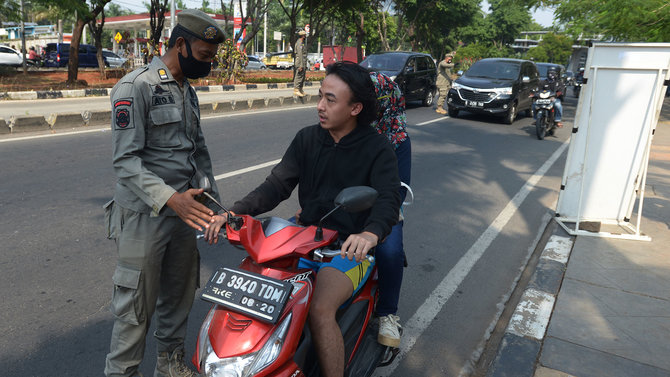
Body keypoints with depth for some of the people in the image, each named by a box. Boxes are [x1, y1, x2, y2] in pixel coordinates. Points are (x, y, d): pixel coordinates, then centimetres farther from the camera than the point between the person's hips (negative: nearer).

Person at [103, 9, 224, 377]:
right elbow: (125, 160, -19)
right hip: (144, 216, -7)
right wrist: (170, 198, -32)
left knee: (179, 295, 17)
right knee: (136, 306, 3)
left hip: (185, 212, 8)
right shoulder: (136, 87, -12)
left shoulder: (188, 91, 14)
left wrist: (212, 201, 13)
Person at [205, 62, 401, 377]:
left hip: (350, 248, -4)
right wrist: (233, 213, -16)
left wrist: (370, 234, -43)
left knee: (320, 310, -28)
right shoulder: (307, 138, 6)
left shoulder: (377, 149, -7)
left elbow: (388, 200, -20)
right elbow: (277, 185, 0)